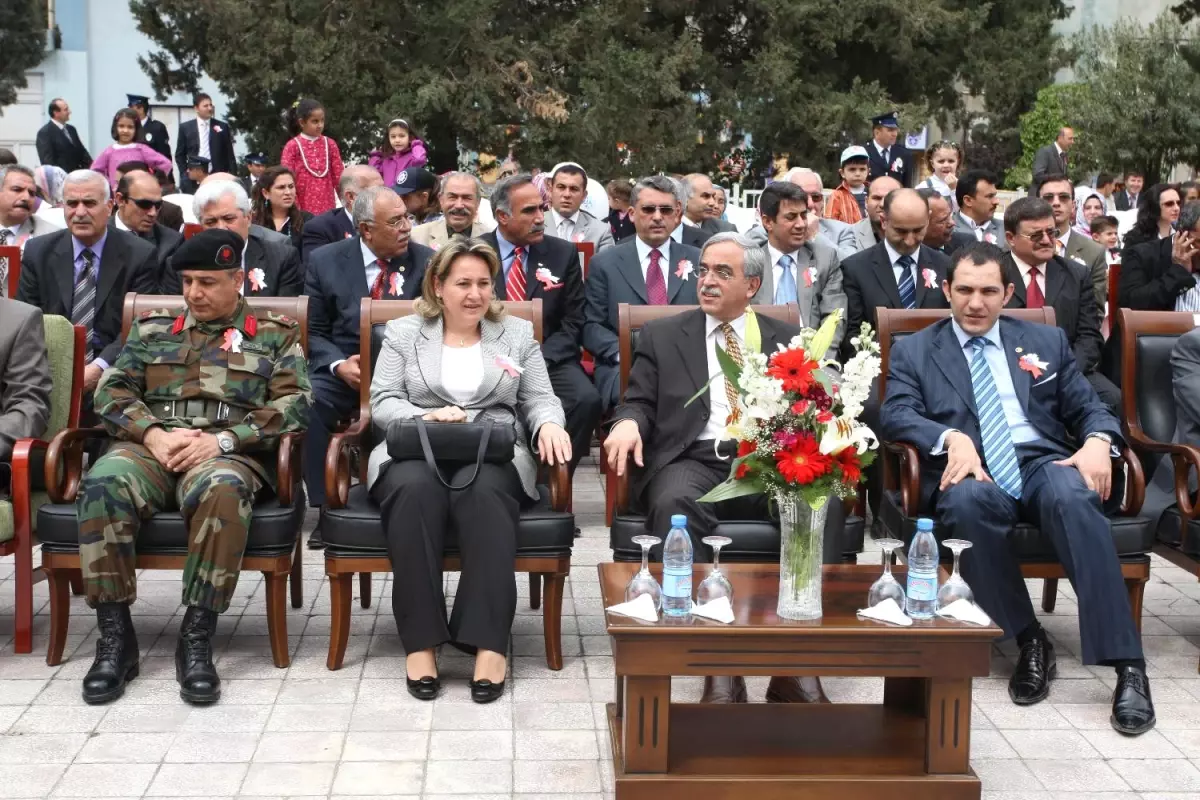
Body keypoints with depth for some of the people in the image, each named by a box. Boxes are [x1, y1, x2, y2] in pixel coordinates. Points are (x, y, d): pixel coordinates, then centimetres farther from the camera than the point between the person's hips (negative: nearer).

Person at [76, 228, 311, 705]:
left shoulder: (276, 335, 16)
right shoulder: (151, 329, 24)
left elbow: (293, 404, 2)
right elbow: (112, 391, 14)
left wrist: (222, 439, -12)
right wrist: (154, 435, -7)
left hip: (229, 452, -2)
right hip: (150, 447, 3)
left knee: (222, 489, -40)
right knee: (104, 482, -33)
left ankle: (197, 639, -32)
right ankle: (115, 637, -26)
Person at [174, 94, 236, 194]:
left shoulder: (223, 126, 7)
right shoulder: (185, 127, 8)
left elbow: (229, 154, 7)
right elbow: (179, 155, 12)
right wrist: (186, 174, 1)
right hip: (193, 180, 0)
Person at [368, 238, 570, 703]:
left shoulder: (518, 334, 18)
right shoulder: (403, 333, 15)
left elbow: (539, 399, 12)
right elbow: (382, 403, 6)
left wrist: (549, 424, -13)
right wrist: (425, 416, -15)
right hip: (416, 450, 0)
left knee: (484, 491, -37)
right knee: (415, 489, -37)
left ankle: (489, 642, -39)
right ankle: (419, 641, -34)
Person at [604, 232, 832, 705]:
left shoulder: (787, 341, 22)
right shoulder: (662, 336, 20)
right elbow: (639, 401, 13)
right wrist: (627, 422, -12)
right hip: (693, 459, -1)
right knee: (675, 503, -37)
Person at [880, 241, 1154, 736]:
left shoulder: (1046, 342, 22)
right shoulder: (912, 351, 15)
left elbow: (1088, 408, 17)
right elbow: (897, 415, -1)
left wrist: (1098, 441, -8)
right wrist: (952, 437, -20)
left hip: (1044, 464, 1)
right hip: (973, 475, -1)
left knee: (1071, 496, -35)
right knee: (967, 501, -38)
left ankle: (1126, 664, -36)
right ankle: (1029, 643, -22)